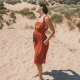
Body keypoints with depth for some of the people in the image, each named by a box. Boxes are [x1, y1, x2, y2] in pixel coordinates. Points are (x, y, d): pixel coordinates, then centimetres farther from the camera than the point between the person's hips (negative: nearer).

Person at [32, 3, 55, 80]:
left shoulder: (46, 18, -22)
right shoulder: (38, 17, 3)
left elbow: (53, 31, -19)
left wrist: (46, 41, -17)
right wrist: (36, 35, 13)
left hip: (41, 41, -7)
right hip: (36, 40, 7)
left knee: (37, 60, 1)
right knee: (39, 58, 21)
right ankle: (39, 72, 41)